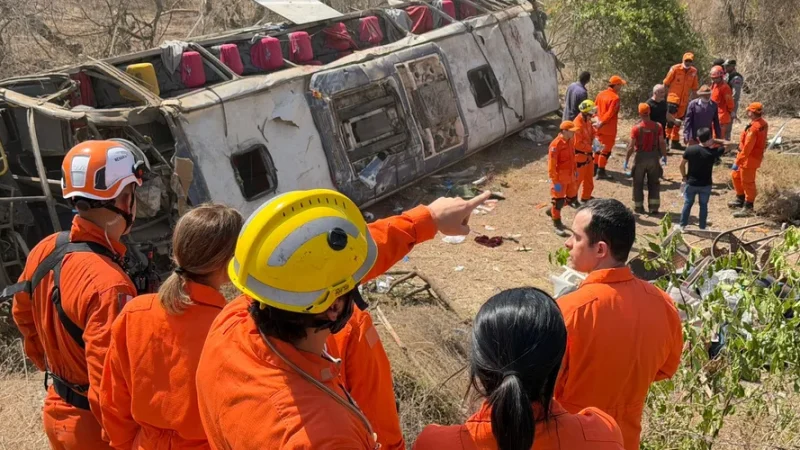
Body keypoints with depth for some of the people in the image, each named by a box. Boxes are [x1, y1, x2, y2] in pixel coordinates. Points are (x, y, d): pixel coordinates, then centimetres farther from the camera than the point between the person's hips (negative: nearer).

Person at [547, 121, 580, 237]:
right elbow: (551, 164, -22)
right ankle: (557, 225, 17)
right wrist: (555, 181, -22)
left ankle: (552, 211, 38)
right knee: (558, 200, 3)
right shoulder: (556, 144, -23)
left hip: (569, 176, 8)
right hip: (560, 178, -8)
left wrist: (575, 171, 19)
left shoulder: (570, 141, 4)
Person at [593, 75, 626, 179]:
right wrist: (601, 123, -16)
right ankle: (601, 172, 6)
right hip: (609, 129, -7)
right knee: (606, 150, 3)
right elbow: (610, 114, -22)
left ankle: (594, 168, 28)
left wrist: (599, 121, 11)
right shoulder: (615, 98, -18)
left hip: (600, 128, 7)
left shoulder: (601, 94, 5)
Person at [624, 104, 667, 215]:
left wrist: (626, 161, -5)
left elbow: (631, 146, -12)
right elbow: (662, 143, -4)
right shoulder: (658, 126, -6)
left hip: (640, 157, -2)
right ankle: (654, 207, 12)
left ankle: (639, 207, 17)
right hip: (654, 157, 2)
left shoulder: (636, 128, -13)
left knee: (638, 184, 12)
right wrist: (664, 156, 10)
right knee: (654, 183, 14)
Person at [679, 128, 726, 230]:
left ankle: (683, 225, 20)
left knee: (687, 204, 14)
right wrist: (714, 142, -2)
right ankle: (702, 228, 17)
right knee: (703, 205, 12)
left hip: (691, 183, 1)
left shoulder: (690, 149, -12)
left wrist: (684, 177, 8)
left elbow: (682, 165, -4)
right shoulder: (713, 152, -16)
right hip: (705, 184, -1)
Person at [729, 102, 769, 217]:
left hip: (750, 158, -10)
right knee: (735, 175, 23)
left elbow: (747, 148, -28)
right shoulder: (763, 123, 2)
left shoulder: (754, 128, -28)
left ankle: (748, 208, 13)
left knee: (747, 182, 2)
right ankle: (740, 199, 36)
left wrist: (737, 162, -24)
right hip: (754, 155, 10)